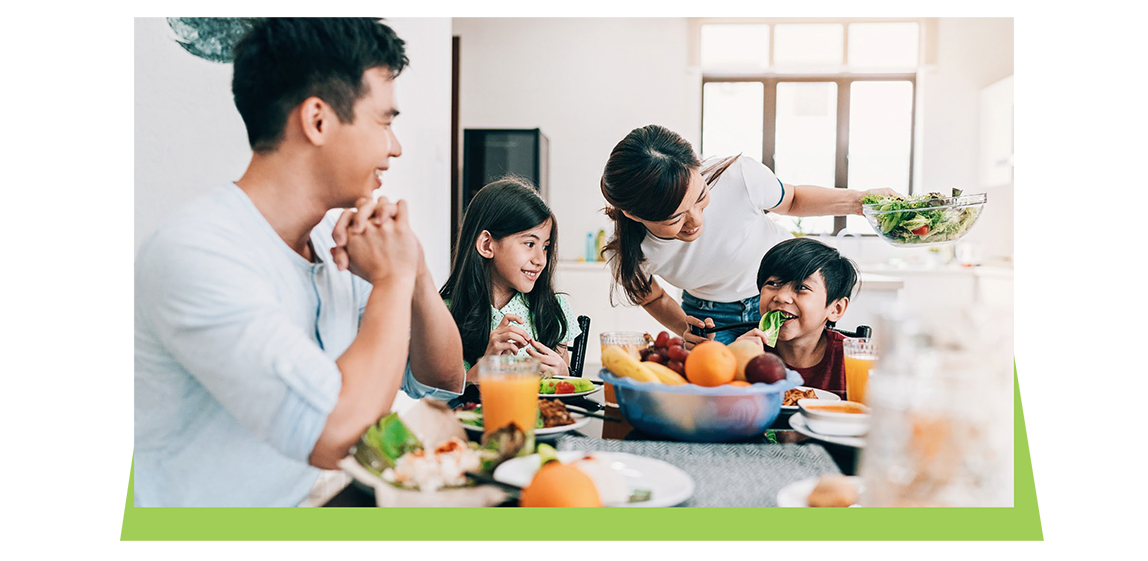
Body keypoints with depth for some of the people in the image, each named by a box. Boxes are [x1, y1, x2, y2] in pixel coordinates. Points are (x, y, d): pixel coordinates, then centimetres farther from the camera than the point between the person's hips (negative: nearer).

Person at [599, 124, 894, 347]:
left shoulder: (739, 177, -35)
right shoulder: (629, 255, -30)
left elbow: (790, 200, -8)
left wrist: (855, 199, -20)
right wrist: (685, 328, -23)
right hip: (709, 315, 1)